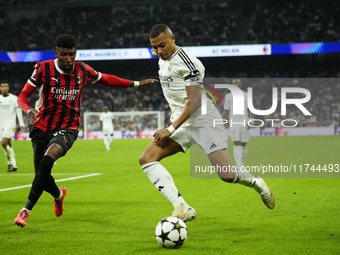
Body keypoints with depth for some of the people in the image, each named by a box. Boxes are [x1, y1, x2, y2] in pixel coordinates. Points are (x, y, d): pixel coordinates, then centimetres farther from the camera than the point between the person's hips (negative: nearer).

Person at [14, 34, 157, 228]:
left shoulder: (82, 70, -2)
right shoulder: (43, 69, -9)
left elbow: (106, 79, 17)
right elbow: (23, 96, -5)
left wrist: (136, 84, 17)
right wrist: (28, 110, -28)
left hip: (67, 128, -1)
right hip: (42, 128, 1)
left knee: (47, 160, -29)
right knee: (41, 175, 7)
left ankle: (26, 210, -25)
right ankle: (58, 194, 46)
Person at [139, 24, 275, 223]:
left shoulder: (186, 61, -16)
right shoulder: (163, 59, 10)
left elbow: (195, 101, -20)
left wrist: (171, 129, -21)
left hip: (203, 120, -8)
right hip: (181, 123, 8)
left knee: (227, 175, -14)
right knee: (146, 159, -14)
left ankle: (257, 183, 22)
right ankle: (182, 208, -23)